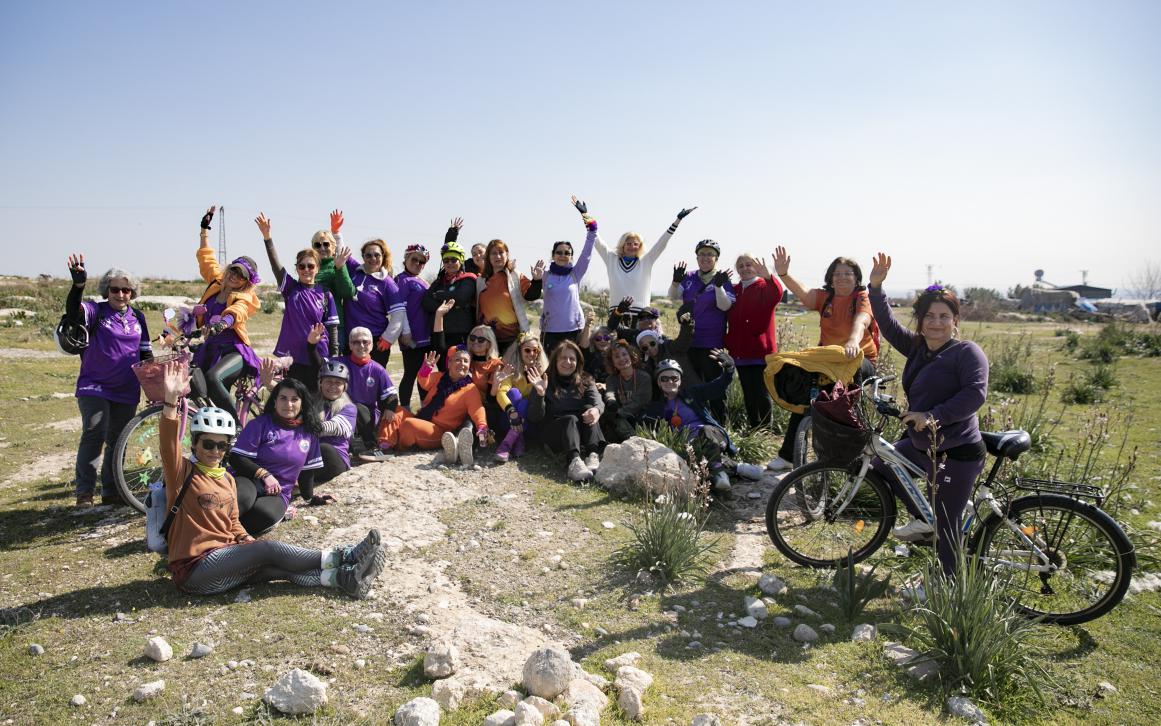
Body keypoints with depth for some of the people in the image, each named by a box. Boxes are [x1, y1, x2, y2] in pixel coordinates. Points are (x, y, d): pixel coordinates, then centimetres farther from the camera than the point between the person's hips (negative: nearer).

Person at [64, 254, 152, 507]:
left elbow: (145, 353, 15)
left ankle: (111, 492, 20)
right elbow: (73, 311, -26)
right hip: (94, 387, -4)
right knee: (94, 434, -18)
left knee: (117, 441, 10)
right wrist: (78, 284, -44)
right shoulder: (96, 312, -3)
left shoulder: (138, 318, 9)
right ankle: (84, 493, -8)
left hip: (126, 391, 4)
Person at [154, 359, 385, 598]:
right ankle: (341, 557, -19)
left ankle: (343, 577, -33)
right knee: (269, 549, -22)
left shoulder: (227, 479, 15)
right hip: (194, 569, -6)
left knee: (277, 567, -20)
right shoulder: (184, 472, -5)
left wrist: (249, 541, 0)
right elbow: (169, 448, -25)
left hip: (224, 556, 6)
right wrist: (171, 401, -39)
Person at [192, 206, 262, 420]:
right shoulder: (216, 283, 10)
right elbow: (207, 257, 24)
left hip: (235, 352, -7)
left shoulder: (245, 299, -7)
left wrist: (222, 322, -52)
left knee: (212, 378, -33)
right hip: (211, 349, 7)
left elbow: (235, 313, -30)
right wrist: (205, 228, 28)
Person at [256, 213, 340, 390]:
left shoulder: (325, 294, 0)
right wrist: (267, 236, -21)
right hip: (295, 357, 1)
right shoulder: (291, 288, 4)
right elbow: (276, 264, -9)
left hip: (319, 357, -1)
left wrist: (334, 356, -1)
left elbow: (332, 327, 2)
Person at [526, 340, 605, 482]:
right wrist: (540, 394, -22)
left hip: (579, 431, 2)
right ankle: (574, 461, -58)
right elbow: (534, 417, -4)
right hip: (551, 431, -2)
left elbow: (597, 400, -9)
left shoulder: (585, 382, 13)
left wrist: (596, 409, -34)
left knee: (588, 409, -24)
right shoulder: (545, 382, 6)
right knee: (570, 419, -31)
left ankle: (593, 455, -46)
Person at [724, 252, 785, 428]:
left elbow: (777, 294, -26)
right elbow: (728, 318, 17)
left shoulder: (765, 287, -2)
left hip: (760, 350, -5)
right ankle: (753, 428, 20)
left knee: (762, 393, -3)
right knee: (748, 394, 11)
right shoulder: (734, 290, 14)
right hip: (740, 351, 5)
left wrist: (767, 276, -45)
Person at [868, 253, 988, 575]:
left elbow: (975, 393, -27)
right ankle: (921, 519, 31)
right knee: (881, 464, 23)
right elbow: (888, 324, 2)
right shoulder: (917, 347, 6)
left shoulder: (967, 352, -14)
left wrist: (933, 416, -33)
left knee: (945, 525, -1)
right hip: (921, 444, 8)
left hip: (956, 454, -8)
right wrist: (875, 286, -9)